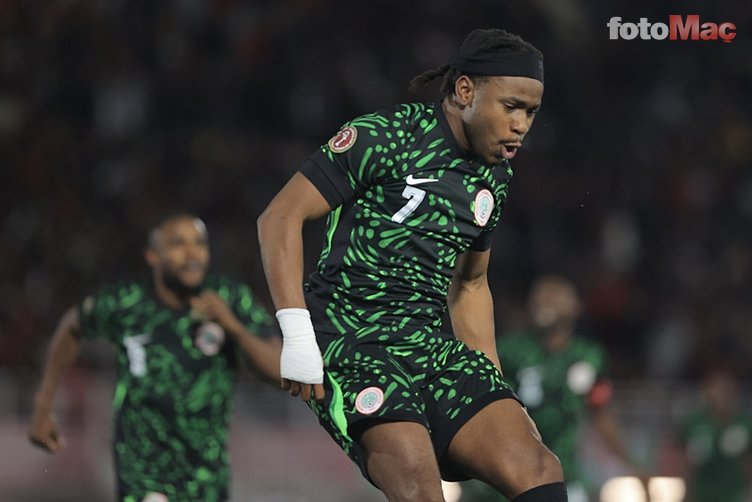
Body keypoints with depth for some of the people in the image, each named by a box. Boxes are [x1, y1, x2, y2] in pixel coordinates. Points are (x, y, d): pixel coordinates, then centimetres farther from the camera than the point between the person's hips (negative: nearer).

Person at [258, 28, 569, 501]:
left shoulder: (494, 178, 16)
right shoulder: (384, 137, -6)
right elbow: (280, 218, -8)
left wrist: (495, 389, 22)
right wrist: (297, 335, -16)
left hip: (430, 342, 7)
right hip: (350, 337, -7)